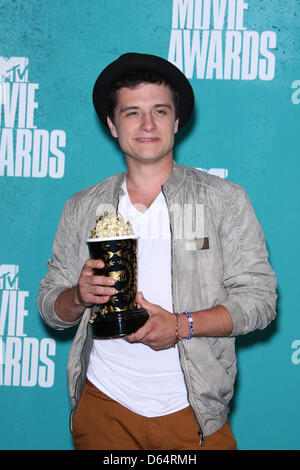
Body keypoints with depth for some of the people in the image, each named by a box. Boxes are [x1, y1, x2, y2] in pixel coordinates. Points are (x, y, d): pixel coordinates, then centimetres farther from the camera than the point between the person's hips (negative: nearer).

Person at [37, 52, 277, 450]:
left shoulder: (225, 200, -1)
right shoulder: (82, 209, 7)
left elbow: (259, 298, -5)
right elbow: (50, 307, 9)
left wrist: (181, 325, -19)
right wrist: (80, 297, -14)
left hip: (193, 410, -2)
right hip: (104, 404, 2)